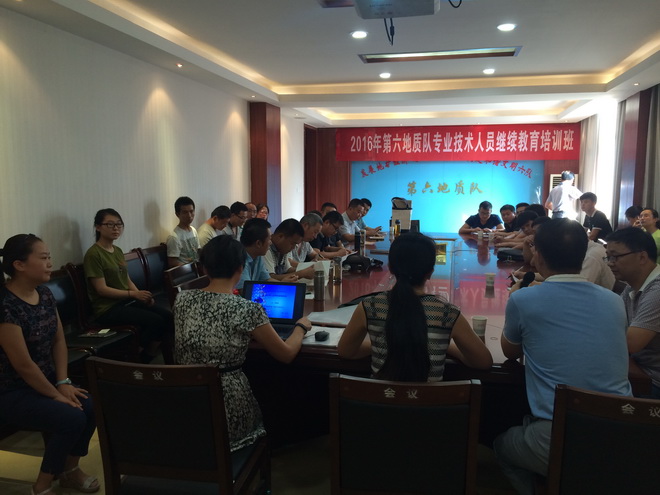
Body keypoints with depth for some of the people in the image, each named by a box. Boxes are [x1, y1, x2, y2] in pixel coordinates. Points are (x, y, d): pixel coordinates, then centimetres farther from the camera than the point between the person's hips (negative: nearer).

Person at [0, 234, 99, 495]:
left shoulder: (44, 294, 1)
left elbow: (59, 340, 7)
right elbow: (23, 364, -23)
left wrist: (63, 382, -3)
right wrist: (55, 395, -15)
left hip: (46, 379, 8)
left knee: (92, 406, -11)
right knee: (72, 417, -24)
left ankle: (70, 470, 15)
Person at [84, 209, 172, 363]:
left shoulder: (118, 251, 14)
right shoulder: (93, 254, -12)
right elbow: (102, 289, -16)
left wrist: (141, 296, -5)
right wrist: (134, 294, -20)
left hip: (127, 301, 8)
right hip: (108, 308, -8)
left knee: (168, 317, -13)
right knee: (156, 321, -23)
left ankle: (168, 359, 1)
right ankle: (143, 360, -2)